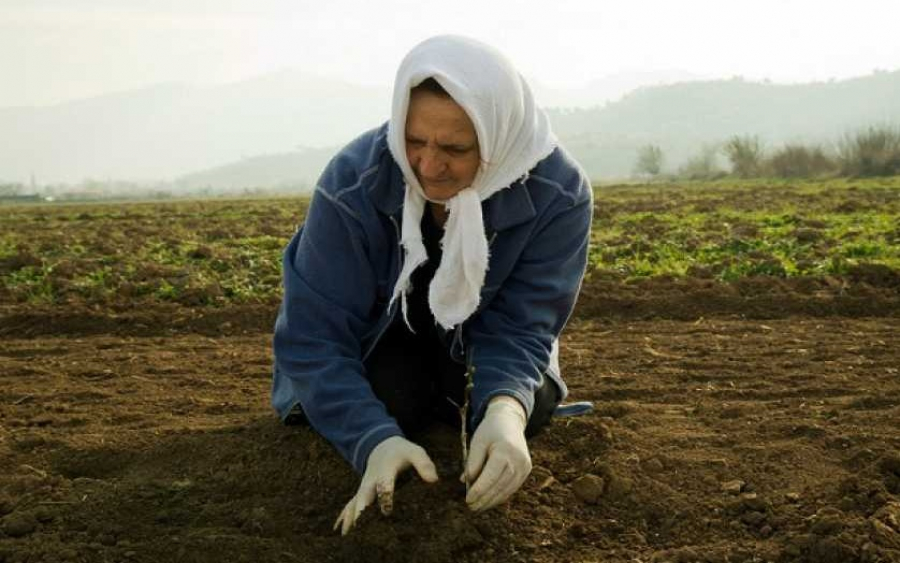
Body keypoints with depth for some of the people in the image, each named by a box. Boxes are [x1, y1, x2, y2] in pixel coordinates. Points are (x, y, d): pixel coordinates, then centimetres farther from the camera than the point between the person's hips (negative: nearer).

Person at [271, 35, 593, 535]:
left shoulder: (558, 194, -31)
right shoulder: (352, 183, -34)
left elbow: (519, 325, -30)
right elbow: (314, 336, -33)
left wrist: (505, 409, -54)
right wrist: (375, 438, -51)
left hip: (480, 329, 1)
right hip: (383, 327, -1)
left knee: (528, 406, -21)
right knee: (391, 401, -26)